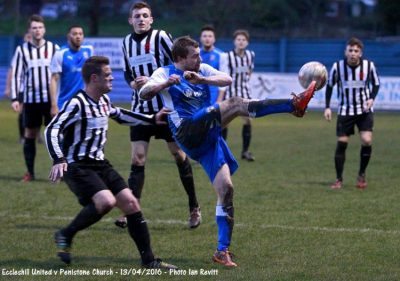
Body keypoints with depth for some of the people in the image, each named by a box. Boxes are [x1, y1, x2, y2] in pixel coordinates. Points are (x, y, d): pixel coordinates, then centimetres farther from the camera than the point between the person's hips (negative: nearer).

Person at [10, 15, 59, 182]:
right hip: (30, 99, 1)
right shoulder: (22, 50, 2)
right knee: (29, 135, 5)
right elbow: (16, 74, 2)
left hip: (51, 99, -1)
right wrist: (14, 98, -5)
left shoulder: (54, 48, 2)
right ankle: (30, 172, 13)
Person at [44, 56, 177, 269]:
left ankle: (148, 260, 7)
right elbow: (52, 130, -24)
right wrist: (58, 160, -38)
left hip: (99, 164, 8)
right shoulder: (77, 103, -16)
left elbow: (120, 116, 32)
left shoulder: (104, 100, 10)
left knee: (130, 203, 0)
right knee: (107, 201, -29)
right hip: (77, 166, -8)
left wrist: (152, 119, 31)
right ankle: (65, 236, -8)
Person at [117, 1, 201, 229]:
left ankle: (194, 208, 16)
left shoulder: (160, 37, -8)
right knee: (138, 159, -3)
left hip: (166, 107, -4)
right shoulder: (127, 42, 9)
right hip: (141, 108, 4)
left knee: (180, 155, 3)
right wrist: (132, 82, -3)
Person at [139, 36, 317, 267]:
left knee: (226, 188, -2)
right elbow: (144, 93, -12)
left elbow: (227, 80, 2)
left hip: (208, 138, 6)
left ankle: (223, 251, 2)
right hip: (188, 132, -6)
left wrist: (202, 80, -14)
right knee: (235, 104, -23)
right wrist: (166, 84, -30)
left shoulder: (202, 70, 19)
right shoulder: (165, 73, 5)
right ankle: (294, 105, -34)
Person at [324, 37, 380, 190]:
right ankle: (339, 179, 9)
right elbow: (329, 86, 3)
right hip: (345, 110, 0)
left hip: (364, 110, 0)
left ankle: (362, 174, 7)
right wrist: (327, 107, -4)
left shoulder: (369, 66, -13)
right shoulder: (337, 67, -13)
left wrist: (371, 98, -14)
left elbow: (376, 84, 4)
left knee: (367, 141, -15)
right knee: (341, 143, -4)